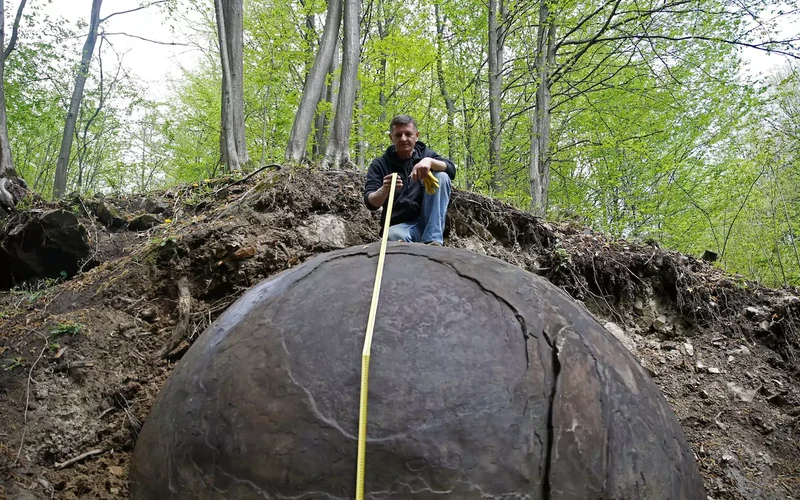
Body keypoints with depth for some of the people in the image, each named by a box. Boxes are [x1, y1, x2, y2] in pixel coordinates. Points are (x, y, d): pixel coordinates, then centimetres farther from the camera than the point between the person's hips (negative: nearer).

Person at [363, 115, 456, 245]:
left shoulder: (425, 154, 9)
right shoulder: (379, 165, 3)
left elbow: (451, 170, -10)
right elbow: (370, 203, -9)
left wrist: (430, 161, -31)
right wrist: (384, 190, -33)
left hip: (428, 222, 5)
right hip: (400, 225, -4)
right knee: (394, 236, -41)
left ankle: (432, 239, -23)